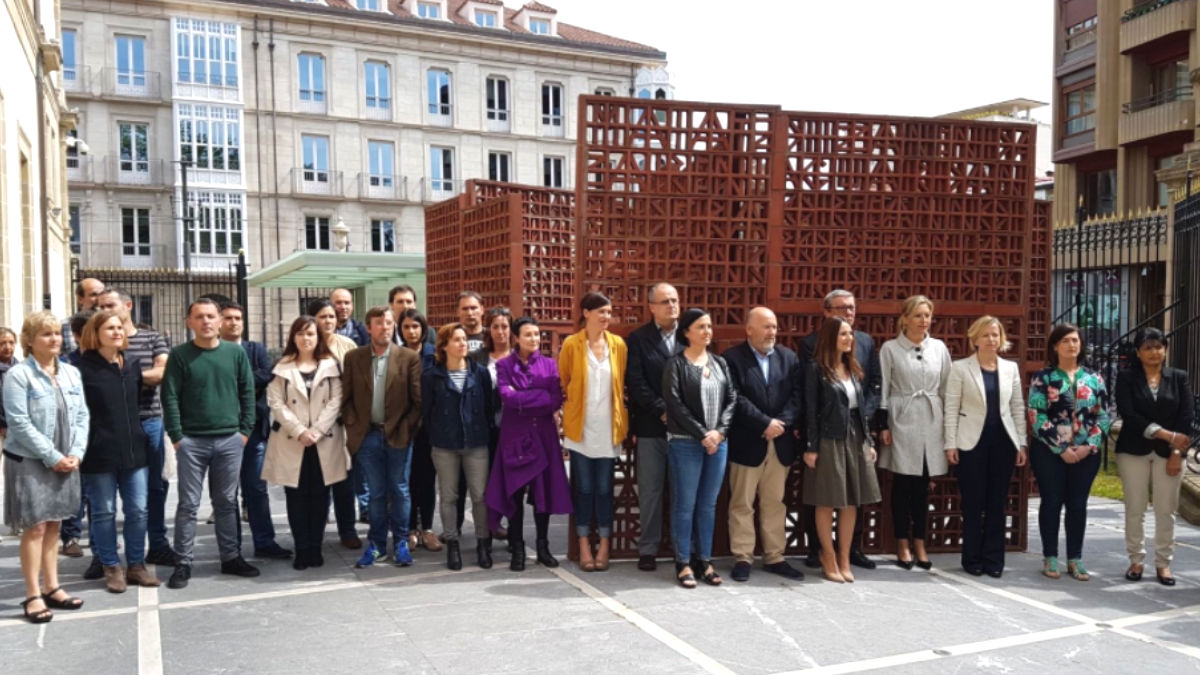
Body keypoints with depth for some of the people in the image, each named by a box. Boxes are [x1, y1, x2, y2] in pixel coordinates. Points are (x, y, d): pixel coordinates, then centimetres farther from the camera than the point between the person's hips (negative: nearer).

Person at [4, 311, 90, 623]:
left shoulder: (71, 372, 7)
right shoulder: (18, 375, -11)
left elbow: (82, 415, 7)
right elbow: (19, 423, -16)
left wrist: (76, 453, -5)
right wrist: (52, 457, -16)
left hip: (64, 461, 6)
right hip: (29, 462, -6)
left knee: (53, 526, 12)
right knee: (35, 527, -2)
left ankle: (52, 588, 21)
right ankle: (33, 595, 7)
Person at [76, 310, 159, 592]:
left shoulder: (132, 365, 10)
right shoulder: (84, 368, -8)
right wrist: (82, 446, -10)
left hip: (134, 449, 5)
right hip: (99, 453, -5)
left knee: (138, 510, 8)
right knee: (104, 513, 6)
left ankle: (136, 565, 20)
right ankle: (111, 568, 19)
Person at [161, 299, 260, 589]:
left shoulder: (236, 353, 5)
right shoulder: (179, 355, -2)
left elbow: (247, 393, 7)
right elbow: (170, 398, -4)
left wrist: (245, 430, 1)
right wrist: (176, 437, -8)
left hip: (230, 440, 2)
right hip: (191, 441, -2)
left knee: (227, 503, 10)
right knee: (188, 504, 3)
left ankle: (231, 557, 20)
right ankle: (183, 563, 12)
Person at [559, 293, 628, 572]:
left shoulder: (618, 344, 4)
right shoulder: (571, 345, -3)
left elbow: (622, 384, 9)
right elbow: (562, 383, 6)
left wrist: (623, 420, 7)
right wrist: (567, 413, 5)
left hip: (608, 428, 1)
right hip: (581, 427, -1)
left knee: (604, 488, 6)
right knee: (584, 488, 5)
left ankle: (604, 548, 15)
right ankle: (584, 549, 14)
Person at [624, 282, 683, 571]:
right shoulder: (638, 338, 4)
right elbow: (636, 383, -4)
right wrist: (662, 410, -11)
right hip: (651, 427, -1)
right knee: (650, 491, 4)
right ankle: (647, 550, 13)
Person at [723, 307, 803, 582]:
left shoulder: (789, 357, 9)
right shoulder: (732, 358, -5)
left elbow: (797, 395, 3)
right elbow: (737, 400, -13)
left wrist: (782, 422, -12)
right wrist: (765, 424, -17)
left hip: (781, 444, 4)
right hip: (747, 444, -4)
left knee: (776, 504, 11)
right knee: (742, 505, 3)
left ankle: (774, 557, 20)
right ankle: (742, 558, 11)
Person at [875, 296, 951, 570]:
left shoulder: (939, 348, 7)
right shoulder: (890, 348, -1)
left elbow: (946, 388, 11)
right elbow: (882, 389, -1)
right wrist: (882, 425, -6)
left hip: (931, 421, 3)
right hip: (902, 421, -3)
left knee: (923, 485, 8)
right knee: (902, 485, 2)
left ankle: (919, 543, 18)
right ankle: (903, 545, 12)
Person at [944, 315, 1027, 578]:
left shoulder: (1011, 368, 9)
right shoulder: (960, 368, -1)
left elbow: (1018, 407, 12)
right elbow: (951, 408, -3)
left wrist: (1022, 443, 7)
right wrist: (950, 444, -8)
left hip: (1003, 442, 3)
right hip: (972, 443, -3)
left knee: (997, 503, 7)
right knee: (973, 504, 3)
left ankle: (994, 559, 17)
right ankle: (973, 559, 15)